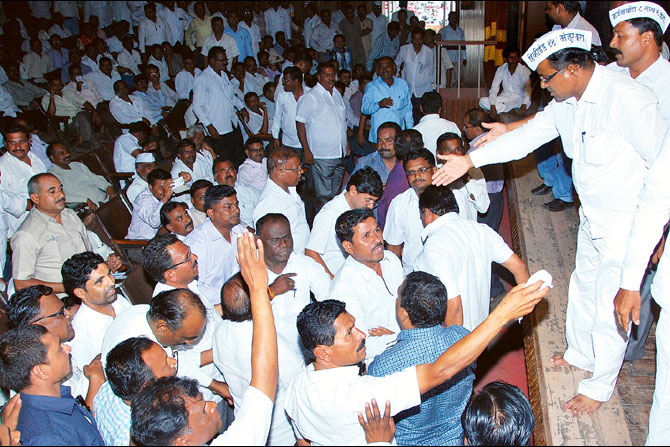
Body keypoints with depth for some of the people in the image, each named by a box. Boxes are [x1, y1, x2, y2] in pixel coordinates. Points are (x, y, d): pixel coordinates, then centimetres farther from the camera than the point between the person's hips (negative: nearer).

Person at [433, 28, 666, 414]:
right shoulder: (567, 102, -1)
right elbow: (529, 136, 7)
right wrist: (470, 160, 1)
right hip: (593, 218, 8)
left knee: (612, 303, 3)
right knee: (583, 287, 23)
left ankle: (601, 386, 24)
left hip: (628, 223, -8)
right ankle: (581, 354, 47)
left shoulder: (628, 99, -27)